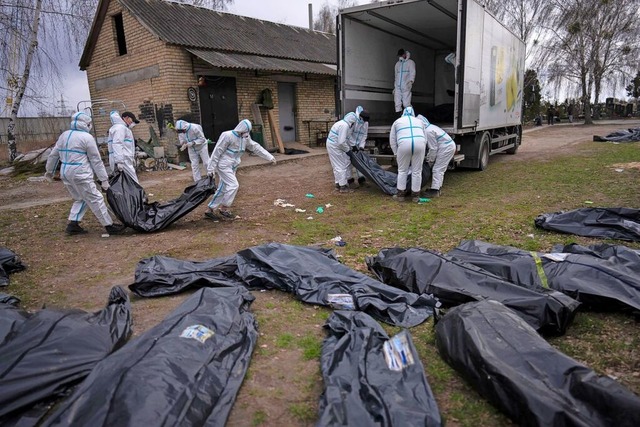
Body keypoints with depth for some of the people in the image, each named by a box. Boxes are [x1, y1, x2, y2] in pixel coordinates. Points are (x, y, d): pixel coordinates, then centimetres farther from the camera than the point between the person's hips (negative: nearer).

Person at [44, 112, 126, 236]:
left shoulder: (64, 135, 13)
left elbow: (53, 155, 20)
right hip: (80, 174, -8)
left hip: (65, 173, 8)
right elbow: (96, 160, -9)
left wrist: (49, 171, 33)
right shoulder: (87, 137, -9)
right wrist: (104, 179, -6)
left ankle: (73, 224, 15)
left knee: (80, 199, 20)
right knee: (95, 199, -3)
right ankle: (109, 225, 1)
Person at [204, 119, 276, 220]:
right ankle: (224, 209, -1)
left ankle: (210, 210, 18)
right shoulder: (227, 136, -17)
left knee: (223, 189, 9)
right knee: (233, 185, -14)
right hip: (224, 165, -8)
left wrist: (270, 157, 6)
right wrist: (211, 168, -15)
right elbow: (217, 152, -15)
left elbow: (256, 147, 10)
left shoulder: (245, 138, 5)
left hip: (232, 166, 8)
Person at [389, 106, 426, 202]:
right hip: (419, 143, 2)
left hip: (404, 144, -1)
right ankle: (415, 195, 16)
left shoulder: (397, 121, 24)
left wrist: (396, 154, 21)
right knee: (417, 171, 9)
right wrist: (422, 153, 29)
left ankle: (400, 194, 16)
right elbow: (425, 139, 25)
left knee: (402, 170, 12)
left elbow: (392, 140, 18)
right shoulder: (419, 121, 29)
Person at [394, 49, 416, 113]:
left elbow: (412, 73, -3)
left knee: (406, 103, -13)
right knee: (397, 103, -3)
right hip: (397, 86, 5)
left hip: (406, 86, -5)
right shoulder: (397, 63, 23)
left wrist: (411, 81, -21)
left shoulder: (410, 62, 7)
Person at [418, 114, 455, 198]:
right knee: (440, 169, 17)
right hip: (449, 146, 10)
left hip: (446, 148, -10)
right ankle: (437, 188, 24)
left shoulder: (428, 132, -21)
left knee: (437, 169, -7)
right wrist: (428, 159, 13)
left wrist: (430, 161, -6)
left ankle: (435, 190, -6)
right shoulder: (429, 127, 11)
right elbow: (430, 146, 15)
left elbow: (433, 148, -18)